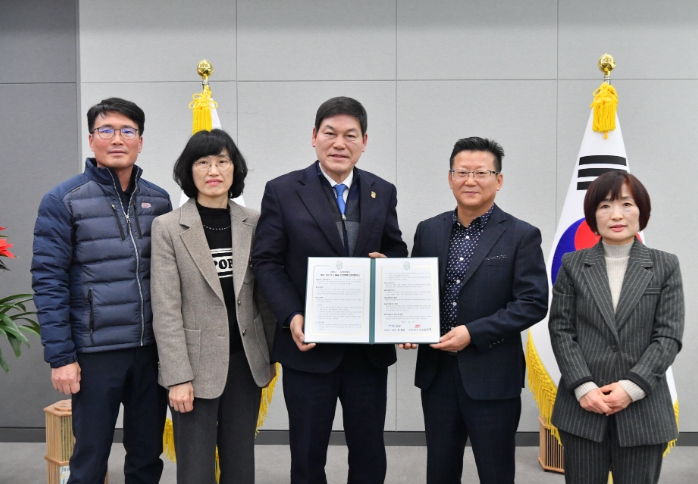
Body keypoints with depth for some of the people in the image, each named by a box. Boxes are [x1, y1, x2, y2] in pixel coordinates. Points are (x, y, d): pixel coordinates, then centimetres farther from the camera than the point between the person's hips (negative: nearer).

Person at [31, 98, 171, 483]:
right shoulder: (63, 201, -5)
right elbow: (48, 282, -7)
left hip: (153, 349, 4)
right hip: (96, 351, -3)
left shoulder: (159, 200, 6)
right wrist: (60, 356, -11)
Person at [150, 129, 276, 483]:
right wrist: (178, 377, -13)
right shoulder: (168, 227, -7)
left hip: (246, 361, 3)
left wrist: (271, 354, 9)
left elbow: (263, 295, 8)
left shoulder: (254, 223, 2)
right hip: (197, 365, -3)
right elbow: (165, 311, -10)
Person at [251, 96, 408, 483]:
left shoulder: (383, 192, 7)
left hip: (370, 346, 3)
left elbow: (397, 252, 14)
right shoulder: (282, 191, -2)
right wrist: (292, 316, -17)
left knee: (369, 452, 13)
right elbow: (266, 261, -4)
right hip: (309, 344, -2)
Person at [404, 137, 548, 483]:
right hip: (436, 372, 4)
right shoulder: (429, 231, 7)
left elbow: (533, 303, -11)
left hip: (493, 378, -3)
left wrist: (473, 333, -18)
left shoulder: (522, 236, -5)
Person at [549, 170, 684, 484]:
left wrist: (632, 387, -12)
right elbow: (561, 330, 1)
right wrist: (583, 387, -10)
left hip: (643, 408, 0)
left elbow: (669, 335, -1)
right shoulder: (573, 265, 6)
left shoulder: (665, 266, 5)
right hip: (582, 406, 0)